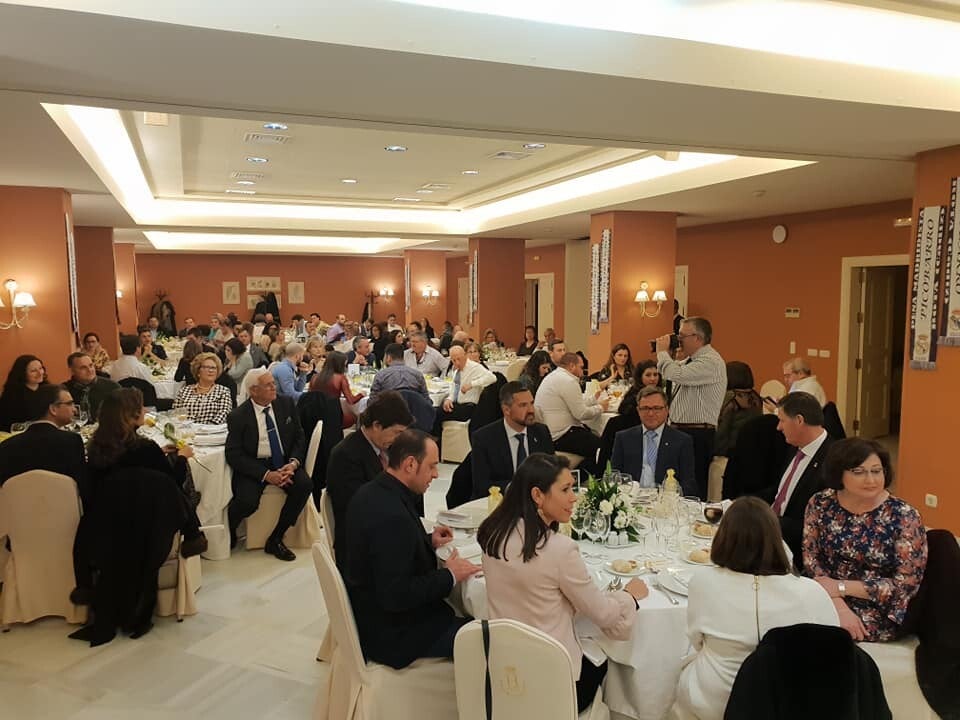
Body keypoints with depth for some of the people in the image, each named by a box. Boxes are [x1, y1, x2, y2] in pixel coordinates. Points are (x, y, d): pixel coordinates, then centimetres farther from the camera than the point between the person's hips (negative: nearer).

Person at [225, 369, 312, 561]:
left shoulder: (286, 404, 2)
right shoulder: (238, 417, -8)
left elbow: (299, 437, 6)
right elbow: (234, 455, -11)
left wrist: (293, 463, -14)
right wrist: (266, 475, -22)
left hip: (283, 462, 3)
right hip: (252, 466, -3)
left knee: (305, 485, -25)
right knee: (248, 501, -30)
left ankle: (275, 540, -8)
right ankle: (228, 531, 8)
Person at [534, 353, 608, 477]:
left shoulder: (553, 376, 15)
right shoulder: (568, 381, -16)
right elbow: (581, 414, -16)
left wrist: (594, 398, 18)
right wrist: (600, 408, 0)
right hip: (559, 438, -11)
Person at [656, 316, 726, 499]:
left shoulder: (711, 361, -15)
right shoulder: (693, 359, 16)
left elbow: (676, 375, -27)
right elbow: (669, 376, 25)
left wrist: (663, 352, -11)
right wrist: (664, 353, 11)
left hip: (697, 436, -10)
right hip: (681, 430, 10)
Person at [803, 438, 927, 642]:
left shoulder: (904, 516, -13)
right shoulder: (820, 504, -5)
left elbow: (907, 583, -13)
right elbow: (811, 560, -4)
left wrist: (840, 587, -17)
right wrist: (839, 606, -19)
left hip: (879, 611, -3)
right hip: (826, 601, 4)